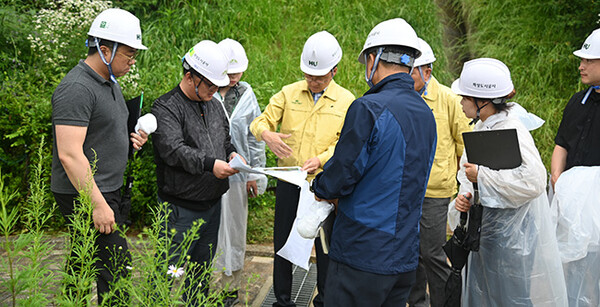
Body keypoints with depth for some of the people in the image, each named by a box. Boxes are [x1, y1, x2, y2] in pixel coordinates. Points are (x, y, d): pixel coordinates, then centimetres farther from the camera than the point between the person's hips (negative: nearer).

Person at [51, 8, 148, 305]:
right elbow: (69, 155, -24)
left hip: (106, 190, 10)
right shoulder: (76, 89, -19)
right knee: (115, 267, -6)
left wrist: (129, 138, 6)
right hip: (84, 194, -10)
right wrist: (99, 204, -24)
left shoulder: (109, 83, 13)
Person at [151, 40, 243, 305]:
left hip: (213, 203, 8)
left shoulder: (213, 105, 11)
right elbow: (172, 149, -25)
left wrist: (231, 152, 1)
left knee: (203, 266, 21)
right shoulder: (166, 107, -13)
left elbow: (225, 138, 23)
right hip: (181, 208, -7)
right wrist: (209, 164, -34)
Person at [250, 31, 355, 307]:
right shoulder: (289, 93, 4)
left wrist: (320, 160, -23)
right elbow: (260, 121, 2)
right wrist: (267, 134, -22)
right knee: (282, 241, 11)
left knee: (326, 245, 9)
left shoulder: (347, 101, -1)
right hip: (288, 182, 2)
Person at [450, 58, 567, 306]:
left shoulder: (511, 132, -20)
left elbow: (534, 181, -30)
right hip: (484, 232, 9)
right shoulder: (481, 127, 8)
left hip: (511, 237, -9)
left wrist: (481, 175, -25)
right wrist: (465, 195, -4)